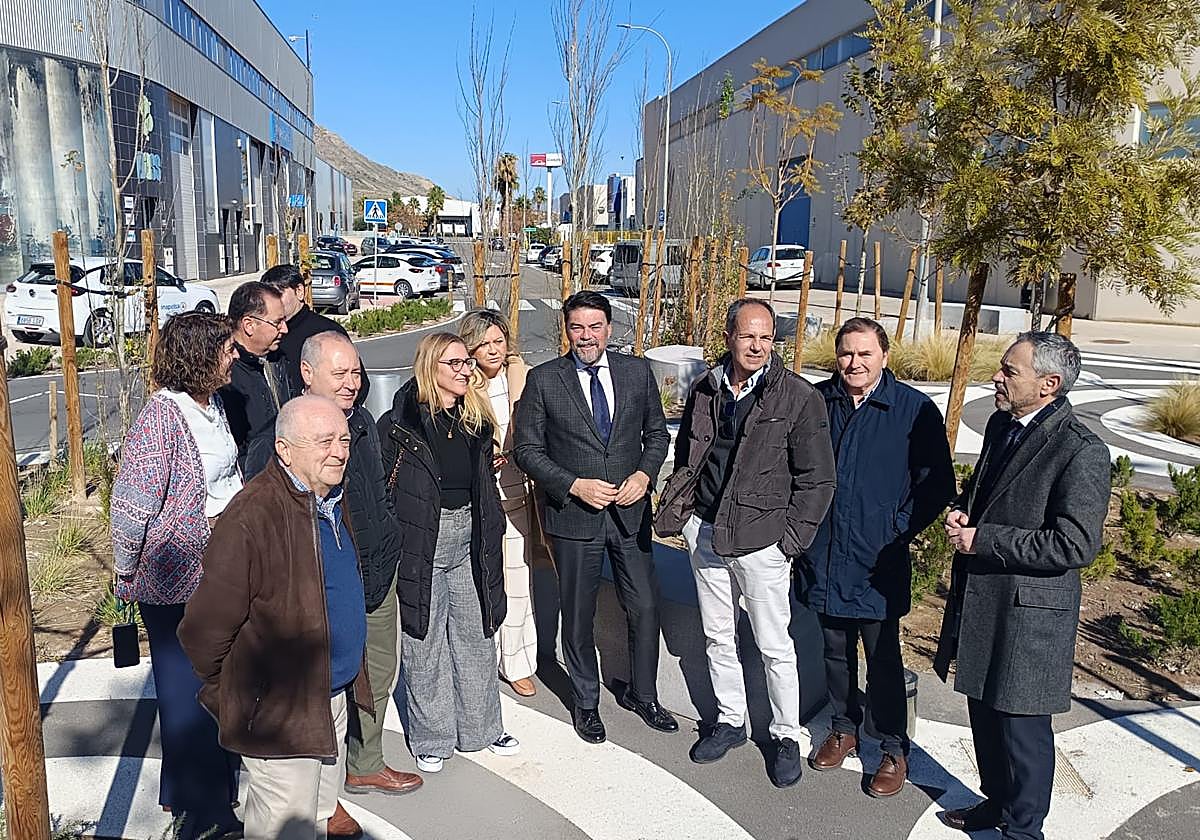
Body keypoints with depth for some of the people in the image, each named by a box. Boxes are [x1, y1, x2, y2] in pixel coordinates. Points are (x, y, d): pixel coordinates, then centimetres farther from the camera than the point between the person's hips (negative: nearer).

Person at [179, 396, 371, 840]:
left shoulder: (331, 497, 4)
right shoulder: (250, 519, -26)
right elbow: (203, 632, -21)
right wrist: (234, 701, -6)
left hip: (334, 696, 8)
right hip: (278, 715, -8)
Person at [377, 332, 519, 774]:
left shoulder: (475, 421, 7)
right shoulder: (399, 423, -10)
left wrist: (491, 537, 14)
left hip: (469, 538, 5)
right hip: (421, 541, -5)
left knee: (476, 634, 14)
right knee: (424, 641, 7)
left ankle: (481, 727, 31)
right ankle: (431, 738, 24)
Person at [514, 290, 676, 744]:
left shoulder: (637, 371, 1)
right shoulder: (543, 380, -7)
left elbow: (656, 433, 9)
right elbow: (527, 449, -6)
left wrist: (645, 474, -9)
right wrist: (575, 486, -17)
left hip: (630, 511, 2)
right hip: (574, 516, -2)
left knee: (645, 608, 9)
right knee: (578, 617, 12)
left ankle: (642, 694, 34)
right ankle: (585, 702, 34)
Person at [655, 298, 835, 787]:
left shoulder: (798, 398, -11)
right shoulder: (704, 390, 4)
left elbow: (816, 478, -8)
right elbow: (685, 457, 17)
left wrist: (791, 538, -11)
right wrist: (674, 511, 8)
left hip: (761, 540, -5)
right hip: (705, 533, 5)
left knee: (775, 646, 5)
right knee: (717, 637, 17)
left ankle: (786, 736, 25)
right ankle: (730, 721, 36)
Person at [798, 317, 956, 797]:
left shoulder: (915, 410, -9)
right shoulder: (817, 401, 0)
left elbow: (937, 485, -4)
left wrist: (899, 530, -10)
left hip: (877, 563, -3)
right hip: (823, 556, 4)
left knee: (883, 660, 6)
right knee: (835, 651, 18)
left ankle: (894, 750, 24)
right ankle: (844, 729, 38)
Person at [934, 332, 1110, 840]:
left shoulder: (1081, 451, -20)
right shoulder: (1001, 424, 6)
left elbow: (1076, 546, -23)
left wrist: (982, 540, -21)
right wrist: (961, 512, 0)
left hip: (1029, 612, -8)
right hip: (979, 598, 8)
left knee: (1021, 726, 7)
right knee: (984, 711, 22)